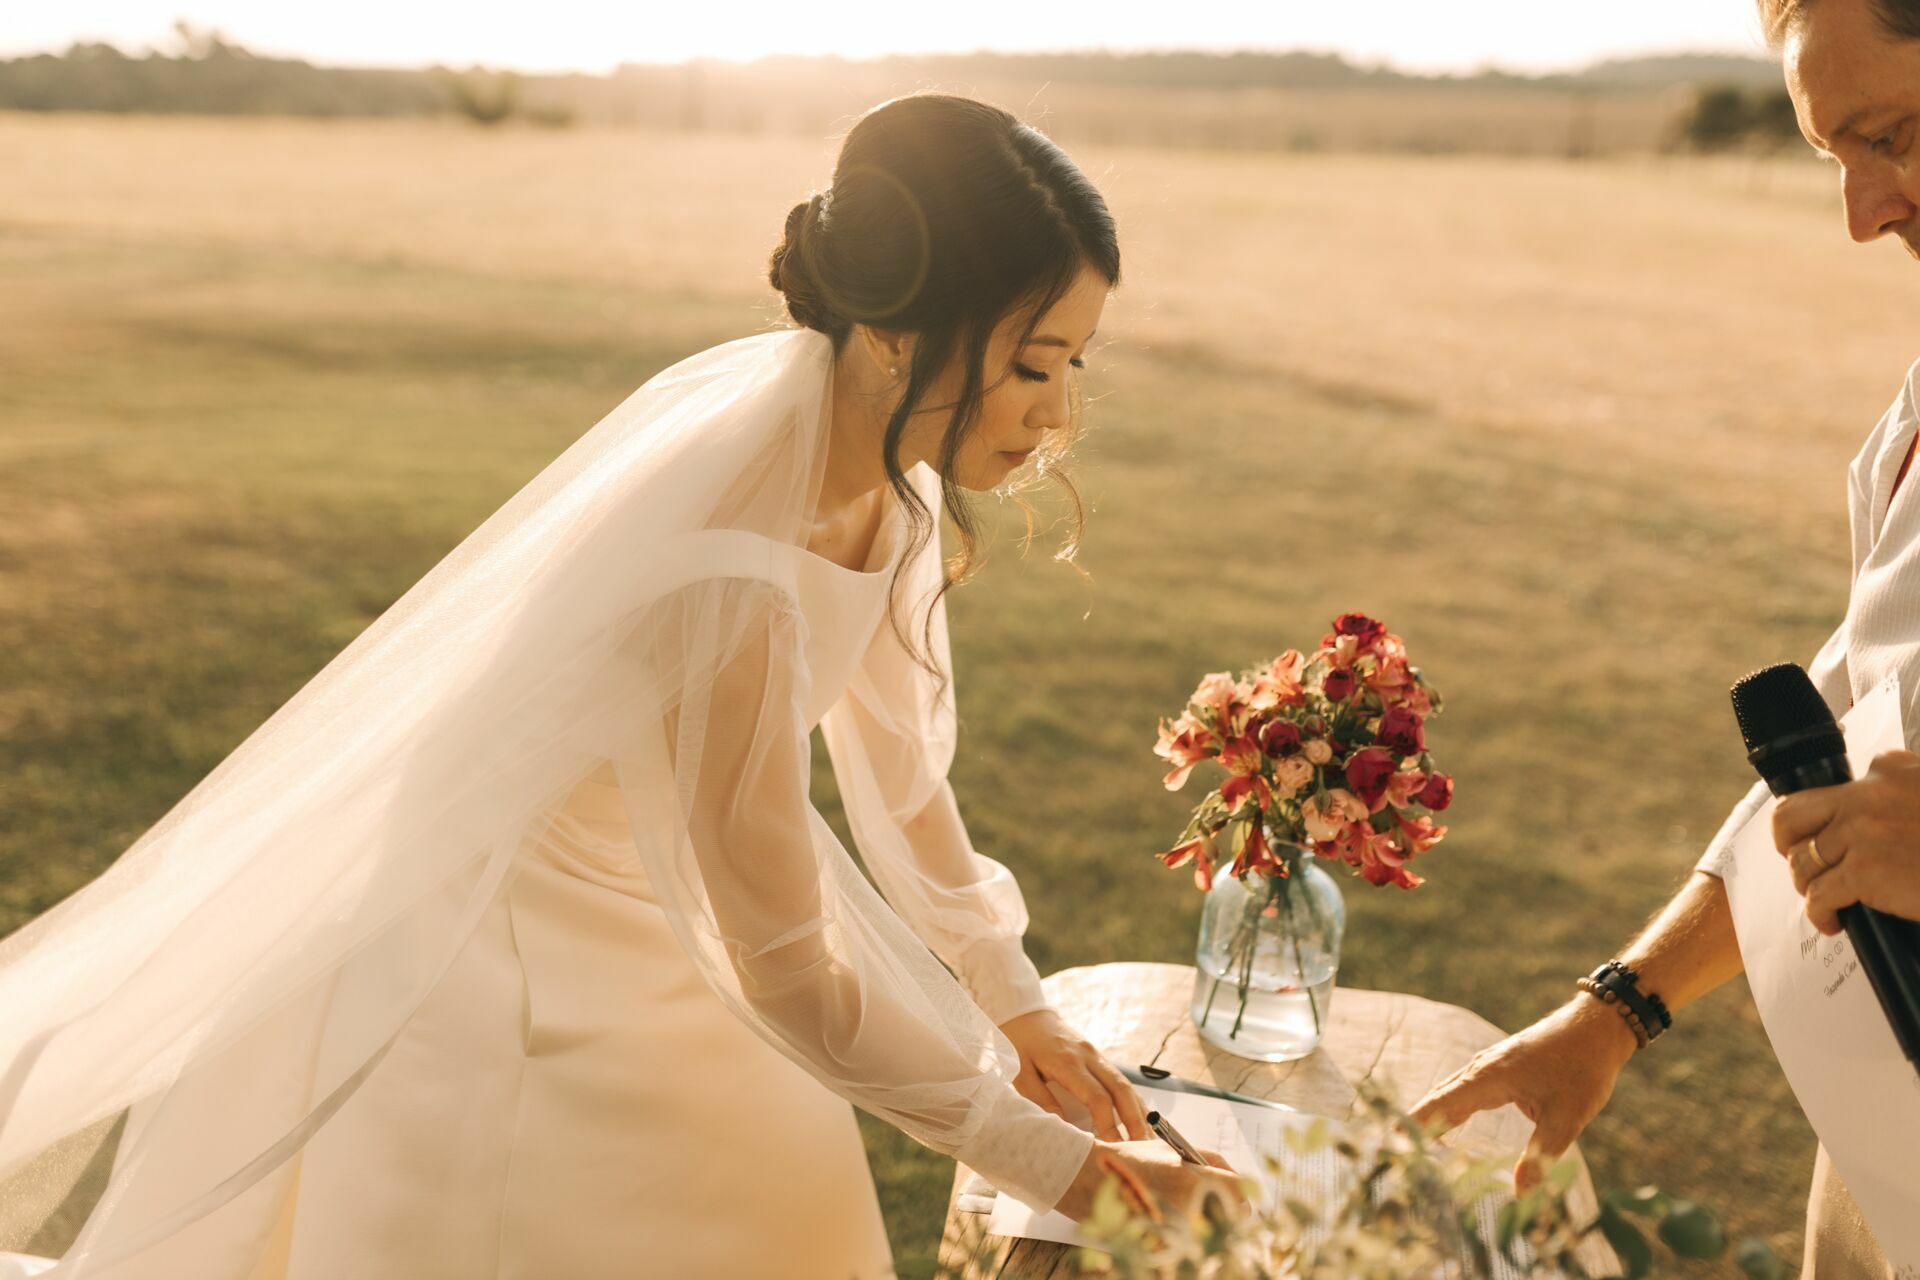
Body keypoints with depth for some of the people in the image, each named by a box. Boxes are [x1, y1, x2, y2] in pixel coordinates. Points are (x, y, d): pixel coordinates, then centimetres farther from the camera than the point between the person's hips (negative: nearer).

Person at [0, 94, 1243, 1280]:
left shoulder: (890, 450, -13)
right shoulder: (722, 574, -37)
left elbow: (893, 743, 2)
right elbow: (785, 966, -27)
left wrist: (1016, 1003, 8)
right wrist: (1057, 1166, -17)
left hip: (662, 951, 8)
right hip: (511, 963, -7)